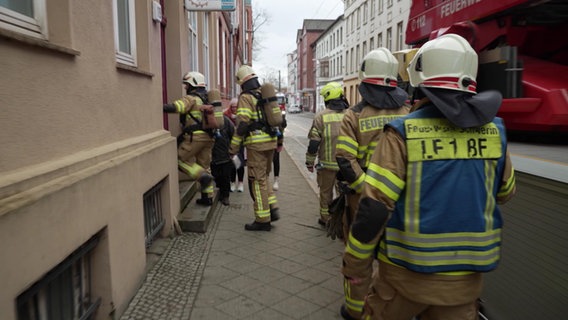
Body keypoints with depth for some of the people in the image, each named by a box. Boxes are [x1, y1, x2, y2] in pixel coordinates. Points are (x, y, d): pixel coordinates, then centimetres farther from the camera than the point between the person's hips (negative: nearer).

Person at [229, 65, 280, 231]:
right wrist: (279, 140, 26)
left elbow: (242, 124, -17)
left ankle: (263, 220, 5)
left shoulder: (246, 97, -7)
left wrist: (234, 147, -12)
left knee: (258, 181, 0)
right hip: (270, 142, 8)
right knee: (263, 178, 20)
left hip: (256, 144, -7)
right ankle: (273, 209, 14)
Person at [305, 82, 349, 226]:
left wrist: (310, 161, 2)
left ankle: (326, 218, 26)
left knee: (326, 192, 15)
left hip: (327, 163, -1)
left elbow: (314, 142, -8)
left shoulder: (321, 116, -9)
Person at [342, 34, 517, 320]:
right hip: (467, 272, 4)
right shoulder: (494, 130, -2)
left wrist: (355, 263, -7)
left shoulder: (403, 132, -16)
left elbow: (375, 206, -19)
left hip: (408, 269, -3)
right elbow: (504, 193, 13)